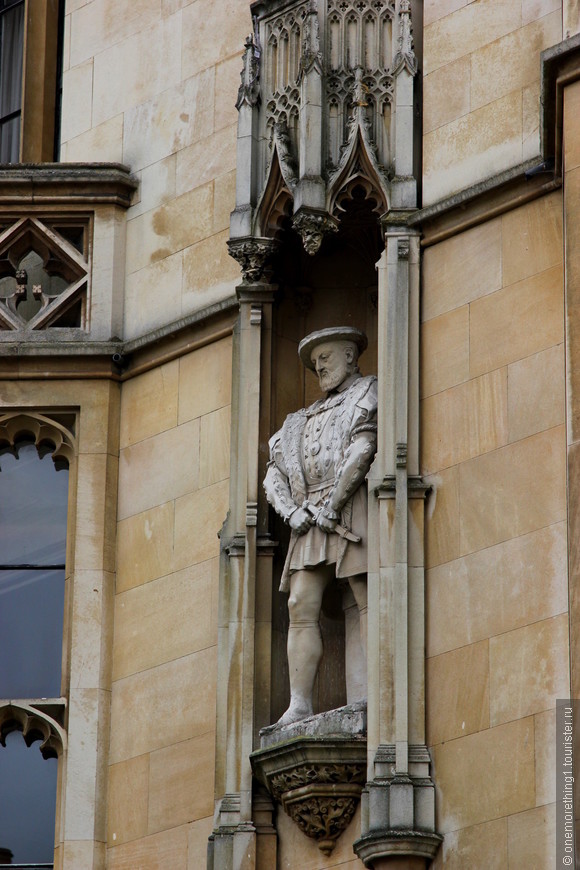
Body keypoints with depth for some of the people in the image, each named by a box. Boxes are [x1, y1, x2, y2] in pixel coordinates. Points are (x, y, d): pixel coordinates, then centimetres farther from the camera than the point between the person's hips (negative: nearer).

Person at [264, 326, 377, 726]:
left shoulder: (368, 392, 10)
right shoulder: (305, 419, 31)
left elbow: (364, 447, -7)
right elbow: (275, 475, 24)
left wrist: (331, 505, -13)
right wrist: (293, 512, 3)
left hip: (351, 508, -7)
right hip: (311, 518, 7)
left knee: (365, 603, -13)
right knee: (301, 605, -7)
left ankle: (367, 702, -22)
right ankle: (299, 705, -13)